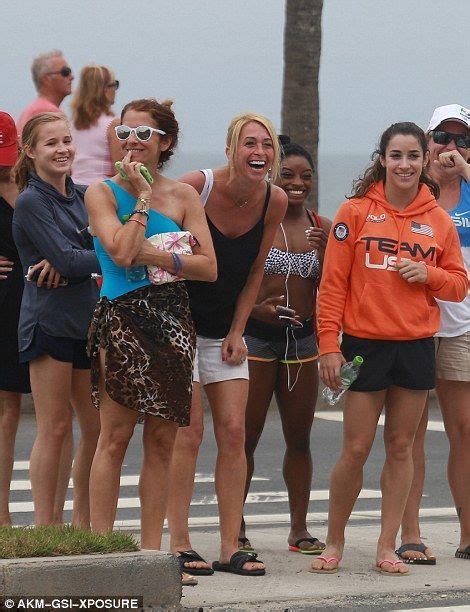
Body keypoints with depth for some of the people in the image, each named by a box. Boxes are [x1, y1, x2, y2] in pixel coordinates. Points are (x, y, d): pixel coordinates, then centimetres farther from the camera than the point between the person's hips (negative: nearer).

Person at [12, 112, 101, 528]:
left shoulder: (81, 196, 13)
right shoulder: (31, 202, -8)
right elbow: (68, 260, -16)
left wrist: (65, 263, -14)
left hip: (87, 320, 7)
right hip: (49, 320, -7)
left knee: (99, 428, 6)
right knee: (55, 429, -6)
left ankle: (83, 525, 15)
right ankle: (45, 529, -1)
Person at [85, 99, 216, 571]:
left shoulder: (182, 195, 10)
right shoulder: (103, 192, 2)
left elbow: (209, 267, 1)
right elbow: (121, 252, -15)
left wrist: (153, 257, -10)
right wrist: (142, 198, -7)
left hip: (173, 321, 3)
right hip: (122, 318, -3)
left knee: (162, 439, 5)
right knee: (114, 435, -5)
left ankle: (151, 547, 10)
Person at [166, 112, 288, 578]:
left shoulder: (274, 202, -3)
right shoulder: (196, 187, -18)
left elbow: (254, 273, 7)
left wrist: (237, 331, 2)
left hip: (225, 331, 5)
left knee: (233, 433, 0)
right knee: (189, 433, -8)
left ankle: (230, 548, 5)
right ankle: (179, 545, -3)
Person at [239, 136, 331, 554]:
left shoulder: (322, 228, 8)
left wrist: (323, 255, -9)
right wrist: (256, 309, -18)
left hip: (303, 340, 4)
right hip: (255, 336, -4)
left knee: (299, 438, 8)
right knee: (245, 437, -2)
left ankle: (299, 529, 15)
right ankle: (236, 528, 5)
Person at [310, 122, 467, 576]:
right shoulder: (355, 212, -2)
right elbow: (332, 283, -3)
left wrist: (429, 275, -9)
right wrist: (329, 346, -9)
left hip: (417, 345, 3)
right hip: (364, 343, -3)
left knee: (401, 447, 6)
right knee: (355, 449, -2)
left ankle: (387, 547, 12)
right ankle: (334, 543, 13)